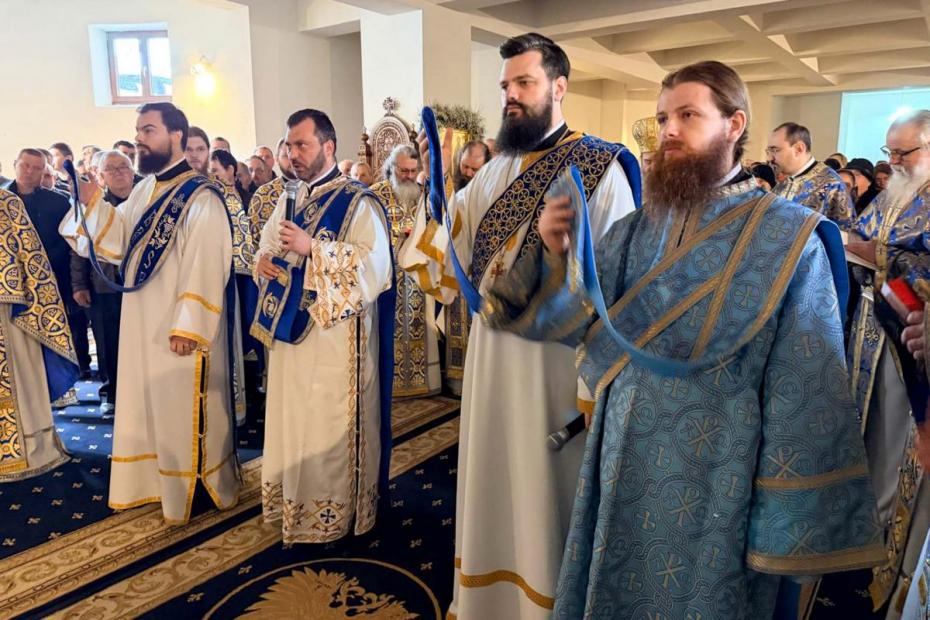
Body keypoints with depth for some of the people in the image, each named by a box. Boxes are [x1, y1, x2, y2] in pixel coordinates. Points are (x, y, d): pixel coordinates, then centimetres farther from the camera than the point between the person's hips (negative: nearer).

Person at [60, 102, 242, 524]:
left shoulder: (201, 197, -16)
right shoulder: (144, 189, 10)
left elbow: (206, 268, -21)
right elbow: (121, 246, 7)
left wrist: (188, 327, -22)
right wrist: (94, 204, -7)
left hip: (180, 327, -8)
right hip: (143, 322, 8)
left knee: (182, 410, 6)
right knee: (149, 407, 18)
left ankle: (191, 489, 24)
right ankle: (155, 480, 36)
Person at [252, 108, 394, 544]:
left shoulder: (358, 203, -10)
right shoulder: (289, 200, 13)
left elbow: (374, 266, -22)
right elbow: (268, 248, 22)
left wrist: (312, 247, -24)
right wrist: (264, 260, -2)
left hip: (335, 337, -7)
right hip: (290, 330, 7)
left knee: (329, 426, 2)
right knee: (291, 419, 16)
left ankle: (331, 513, 19)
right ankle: (294, 501, 34)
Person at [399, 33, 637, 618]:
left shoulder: (600, 167, -8)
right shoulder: (495, 170, 11)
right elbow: (454, 244, 7)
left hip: (557, 350, -6)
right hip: (493, 347, 6)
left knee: (546, 481, 9)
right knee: (495, 474, 17)